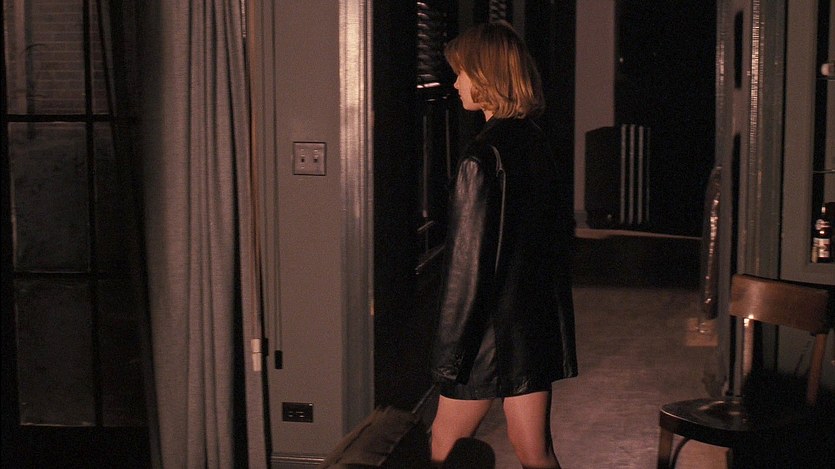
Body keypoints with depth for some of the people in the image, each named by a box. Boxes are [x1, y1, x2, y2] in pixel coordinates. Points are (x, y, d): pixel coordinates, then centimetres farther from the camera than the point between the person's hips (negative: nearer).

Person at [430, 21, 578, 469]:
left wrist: (448, 356, -13)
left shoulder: (482, 158, -19)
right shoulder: (539, 145, 6)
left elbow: (468, 265, -19)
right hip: (539, 326, 8)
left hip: (492, 331, -8)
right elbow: (562, 233, 14)